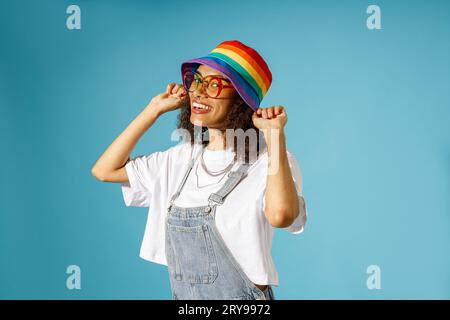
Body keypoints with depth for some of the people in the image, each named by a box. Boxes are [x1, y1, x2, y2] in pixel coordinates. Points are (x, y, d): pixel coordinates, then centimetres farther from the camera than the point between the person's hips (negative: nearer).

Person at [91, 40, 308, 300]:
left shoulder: (267, 161, -14)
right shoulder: (182, 159, 4)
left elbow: (281, 216, -35)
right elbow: (105, 170, 4)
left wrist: (275, 133, -26)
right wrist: (155, 110, 2)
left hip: (243, 294, -5)